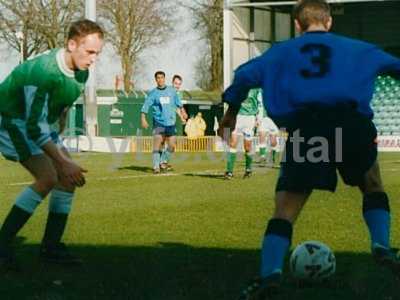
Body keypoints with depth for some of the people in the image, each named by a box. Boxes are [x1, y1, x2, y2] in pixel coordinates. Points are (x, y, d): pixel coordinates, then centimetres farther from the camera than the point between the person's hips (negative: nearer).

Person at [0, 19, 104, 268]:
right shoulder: (43, 71, -33)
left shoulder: (81, 72, -5)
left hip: (40, 123, 9)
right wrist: (64, 162, -31)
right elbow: (35, 126, -32)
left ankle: (51, 247, 6)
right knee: (48, 177, -24)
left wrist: (57, 139, 20)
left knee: (69, 178, -2)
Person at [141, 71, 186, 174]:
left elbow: (177, 106, 20)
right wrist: (143, 119, -18)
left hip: (171, 123, 3)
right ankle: (156, 166, -9)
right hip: (158, 123, -3)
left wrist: (181, 117, 13)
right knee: (157, 145, -12)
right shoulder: (153, 93, 1)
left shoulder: (172, 91, 10)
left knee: (172, 146, 4)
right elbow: (145, 108, -5)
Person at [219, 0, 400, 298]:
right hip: (351, 124, 1)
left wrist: (232, 110, 27)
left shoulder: (282, 51, 24)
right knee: (373, 188, 26)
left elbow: (245, 74, 16)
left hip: (304, 129, 0)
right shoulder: (356, 48, 24)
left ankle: (270, 273, -18)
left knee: (285, 209, 2)